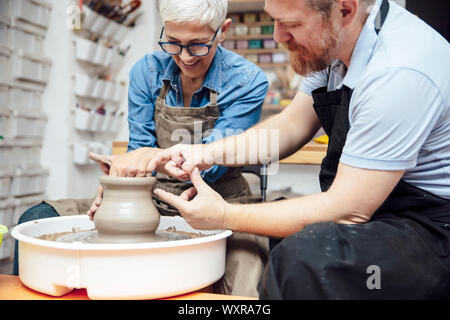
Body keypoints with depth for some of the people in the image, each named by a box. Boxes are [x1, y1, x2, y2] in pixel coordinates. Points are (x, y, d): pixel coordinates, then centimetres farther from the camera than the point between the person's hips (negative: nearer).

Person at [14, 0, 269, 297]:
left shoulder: (249, 81, -10)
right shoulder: (147, 71, 0)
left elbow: (212, 164, -13)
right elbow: (139, 148, 3)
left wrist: (154, 156, -29)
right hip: (155, 199, 4)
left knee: (241, 286, -37)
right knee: (36, 219, -10)